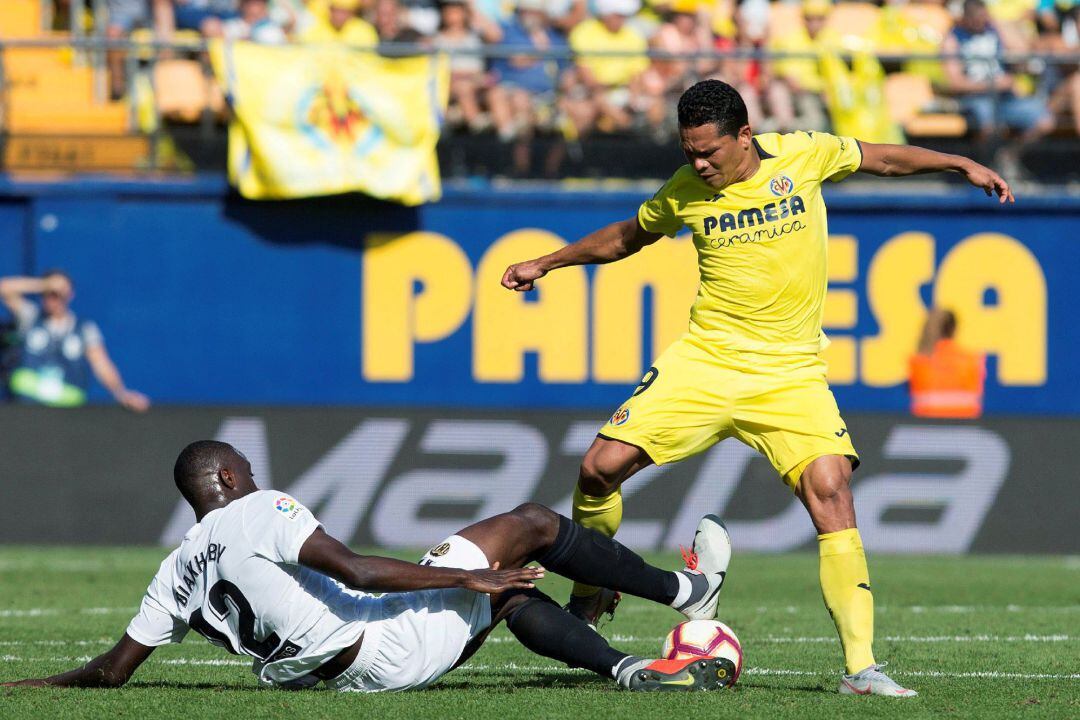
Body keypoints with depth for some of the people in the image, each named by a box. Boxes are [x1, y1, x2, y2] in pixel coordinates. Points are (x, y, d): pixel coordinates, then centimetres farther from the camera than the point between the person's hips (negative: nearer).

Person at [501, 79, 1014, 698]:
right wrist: (545, 264, 21)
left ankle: (861, 668, -18)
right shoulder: (685, 191, -1)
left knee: (831, 489, -20)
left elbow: (881, 158, 14)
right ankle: (590, 595, 20)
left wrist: (963, 165, 10)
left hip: (792, 373, -2)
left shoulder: (802, 156, -5)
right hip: (706, 362, 2)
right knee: (602, 467, -9)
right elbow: (627, 236, 19)